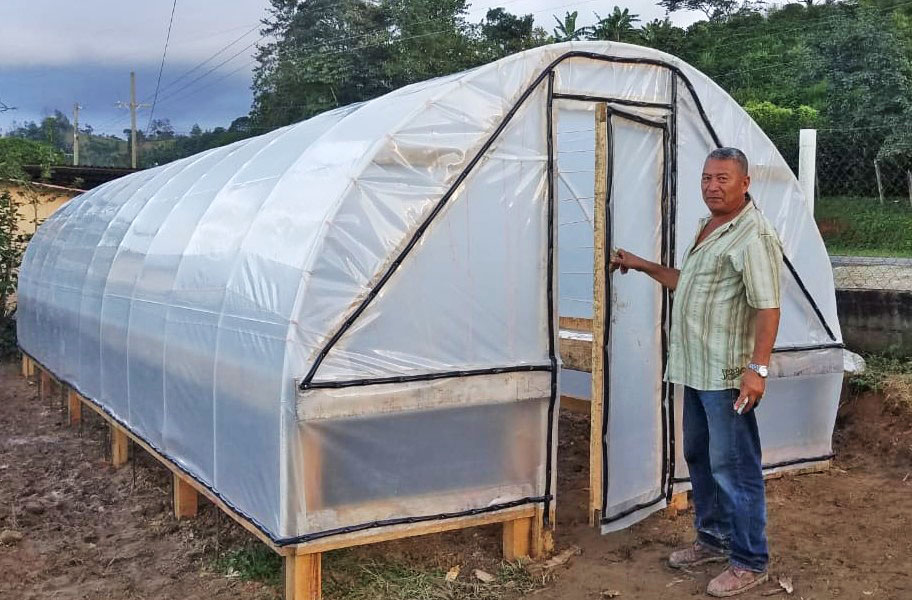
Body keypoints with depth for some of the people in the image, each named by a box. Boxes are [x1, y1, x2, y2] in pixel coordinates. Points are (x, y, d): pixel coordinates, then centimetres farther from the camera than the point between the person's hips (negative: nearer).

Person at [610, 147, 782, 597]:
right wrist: (643, 266, 24)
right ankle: (713, 539, 33)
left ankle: (749, 562, 10)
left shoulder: (754, 236, -15)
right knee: (699, 458, 18)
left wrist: (757, 367, -26)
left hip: (727, 375, -10)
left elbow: (767, 308, -20)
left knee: (733, 467, -2)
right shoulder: (707, 228, 15)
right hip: (695, 370, 10)